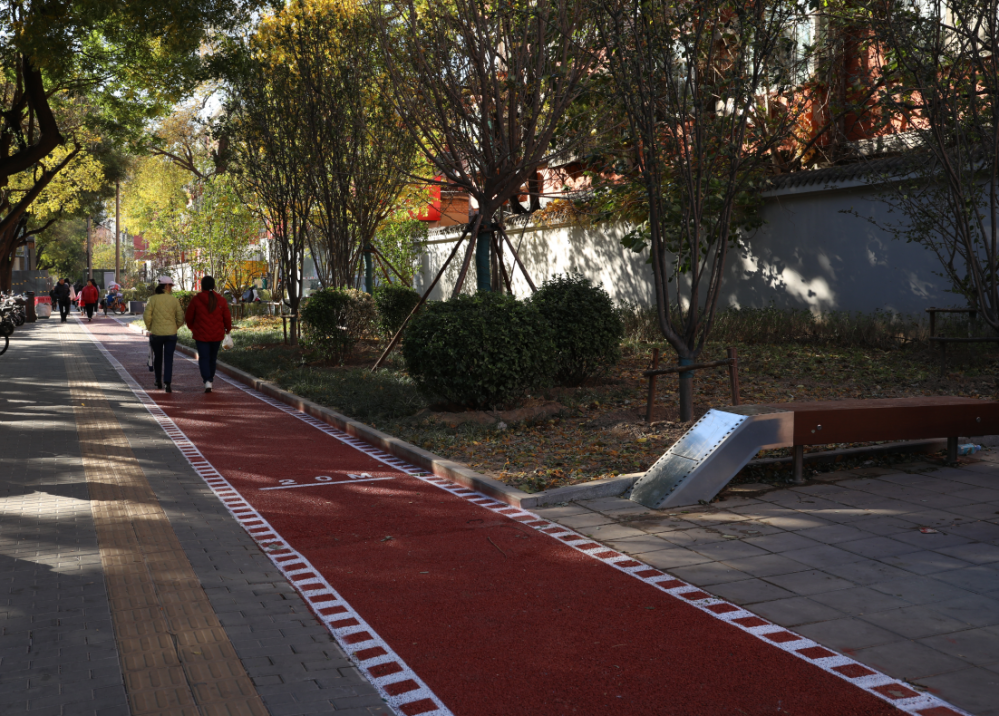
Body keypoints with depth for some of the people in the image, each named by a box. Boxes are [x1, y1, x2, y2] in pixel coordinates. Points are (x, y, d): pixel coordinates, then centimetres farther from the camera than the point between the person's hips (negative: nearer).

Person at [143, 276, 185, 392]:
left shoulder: (153, 299, -6)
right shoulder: (174, 300, -2)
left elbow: (147, 316, -9)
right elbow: (180, 318, 0)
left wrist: (149, 328, 7)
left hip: (156, 333, 0)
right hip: (171, 333, 0)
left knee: (157, 357, 17)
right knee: (169, 358, 1)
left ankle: (159, 382, 28)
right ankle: (167, 383, -11)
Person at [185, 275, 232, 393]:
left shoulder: (196, 300, -8)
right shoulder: (221, 300, -3)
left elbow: (189, 317, 1)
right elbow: (227, 318, 0)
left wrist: (191, 327, 22)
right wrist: (228, 329, 20)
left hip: (201, 335, -2)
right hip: (217, 335, 2)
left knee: (204, 358, 0)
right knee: (213, 357, 19)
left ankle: (207, 381, -17)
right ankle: (210, 378, 33)